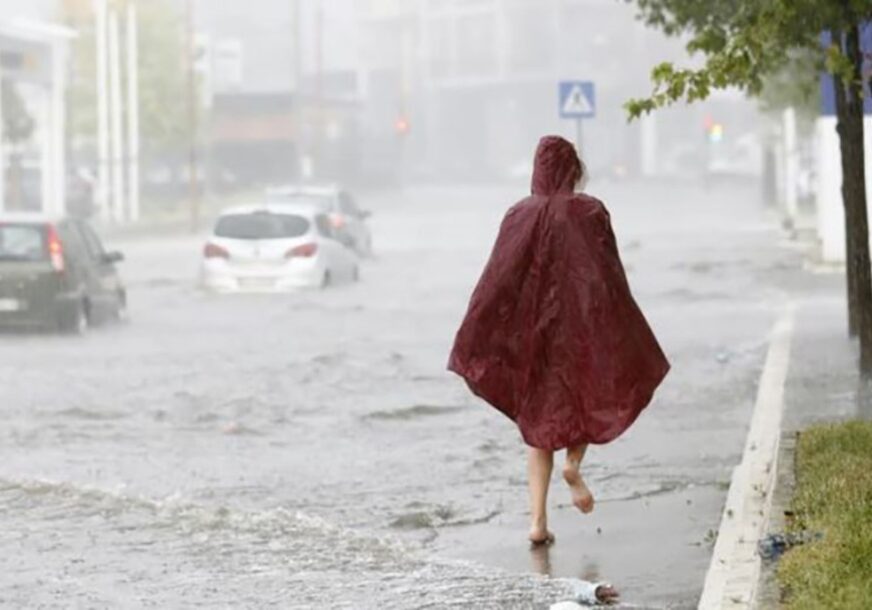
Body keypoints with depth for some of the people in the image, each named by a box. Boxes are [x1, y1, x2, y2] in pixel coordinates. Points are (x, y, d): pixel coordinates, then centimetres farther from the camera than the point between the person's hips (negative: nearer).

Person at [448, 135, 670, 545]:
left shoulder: (519, 216, -1)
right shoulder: (589, 213, -7)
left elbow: (496, 282, -4)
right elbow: (611, 277, -8)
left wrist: (473, 350, -2)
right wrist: (623, 339, 0)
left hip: (532, 336, 2)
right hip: (582, 327, -2)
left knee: (540, 420, 10)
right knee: (593, 396, 26)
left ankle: (538, 520, -2)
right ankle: (574, 463, 0)